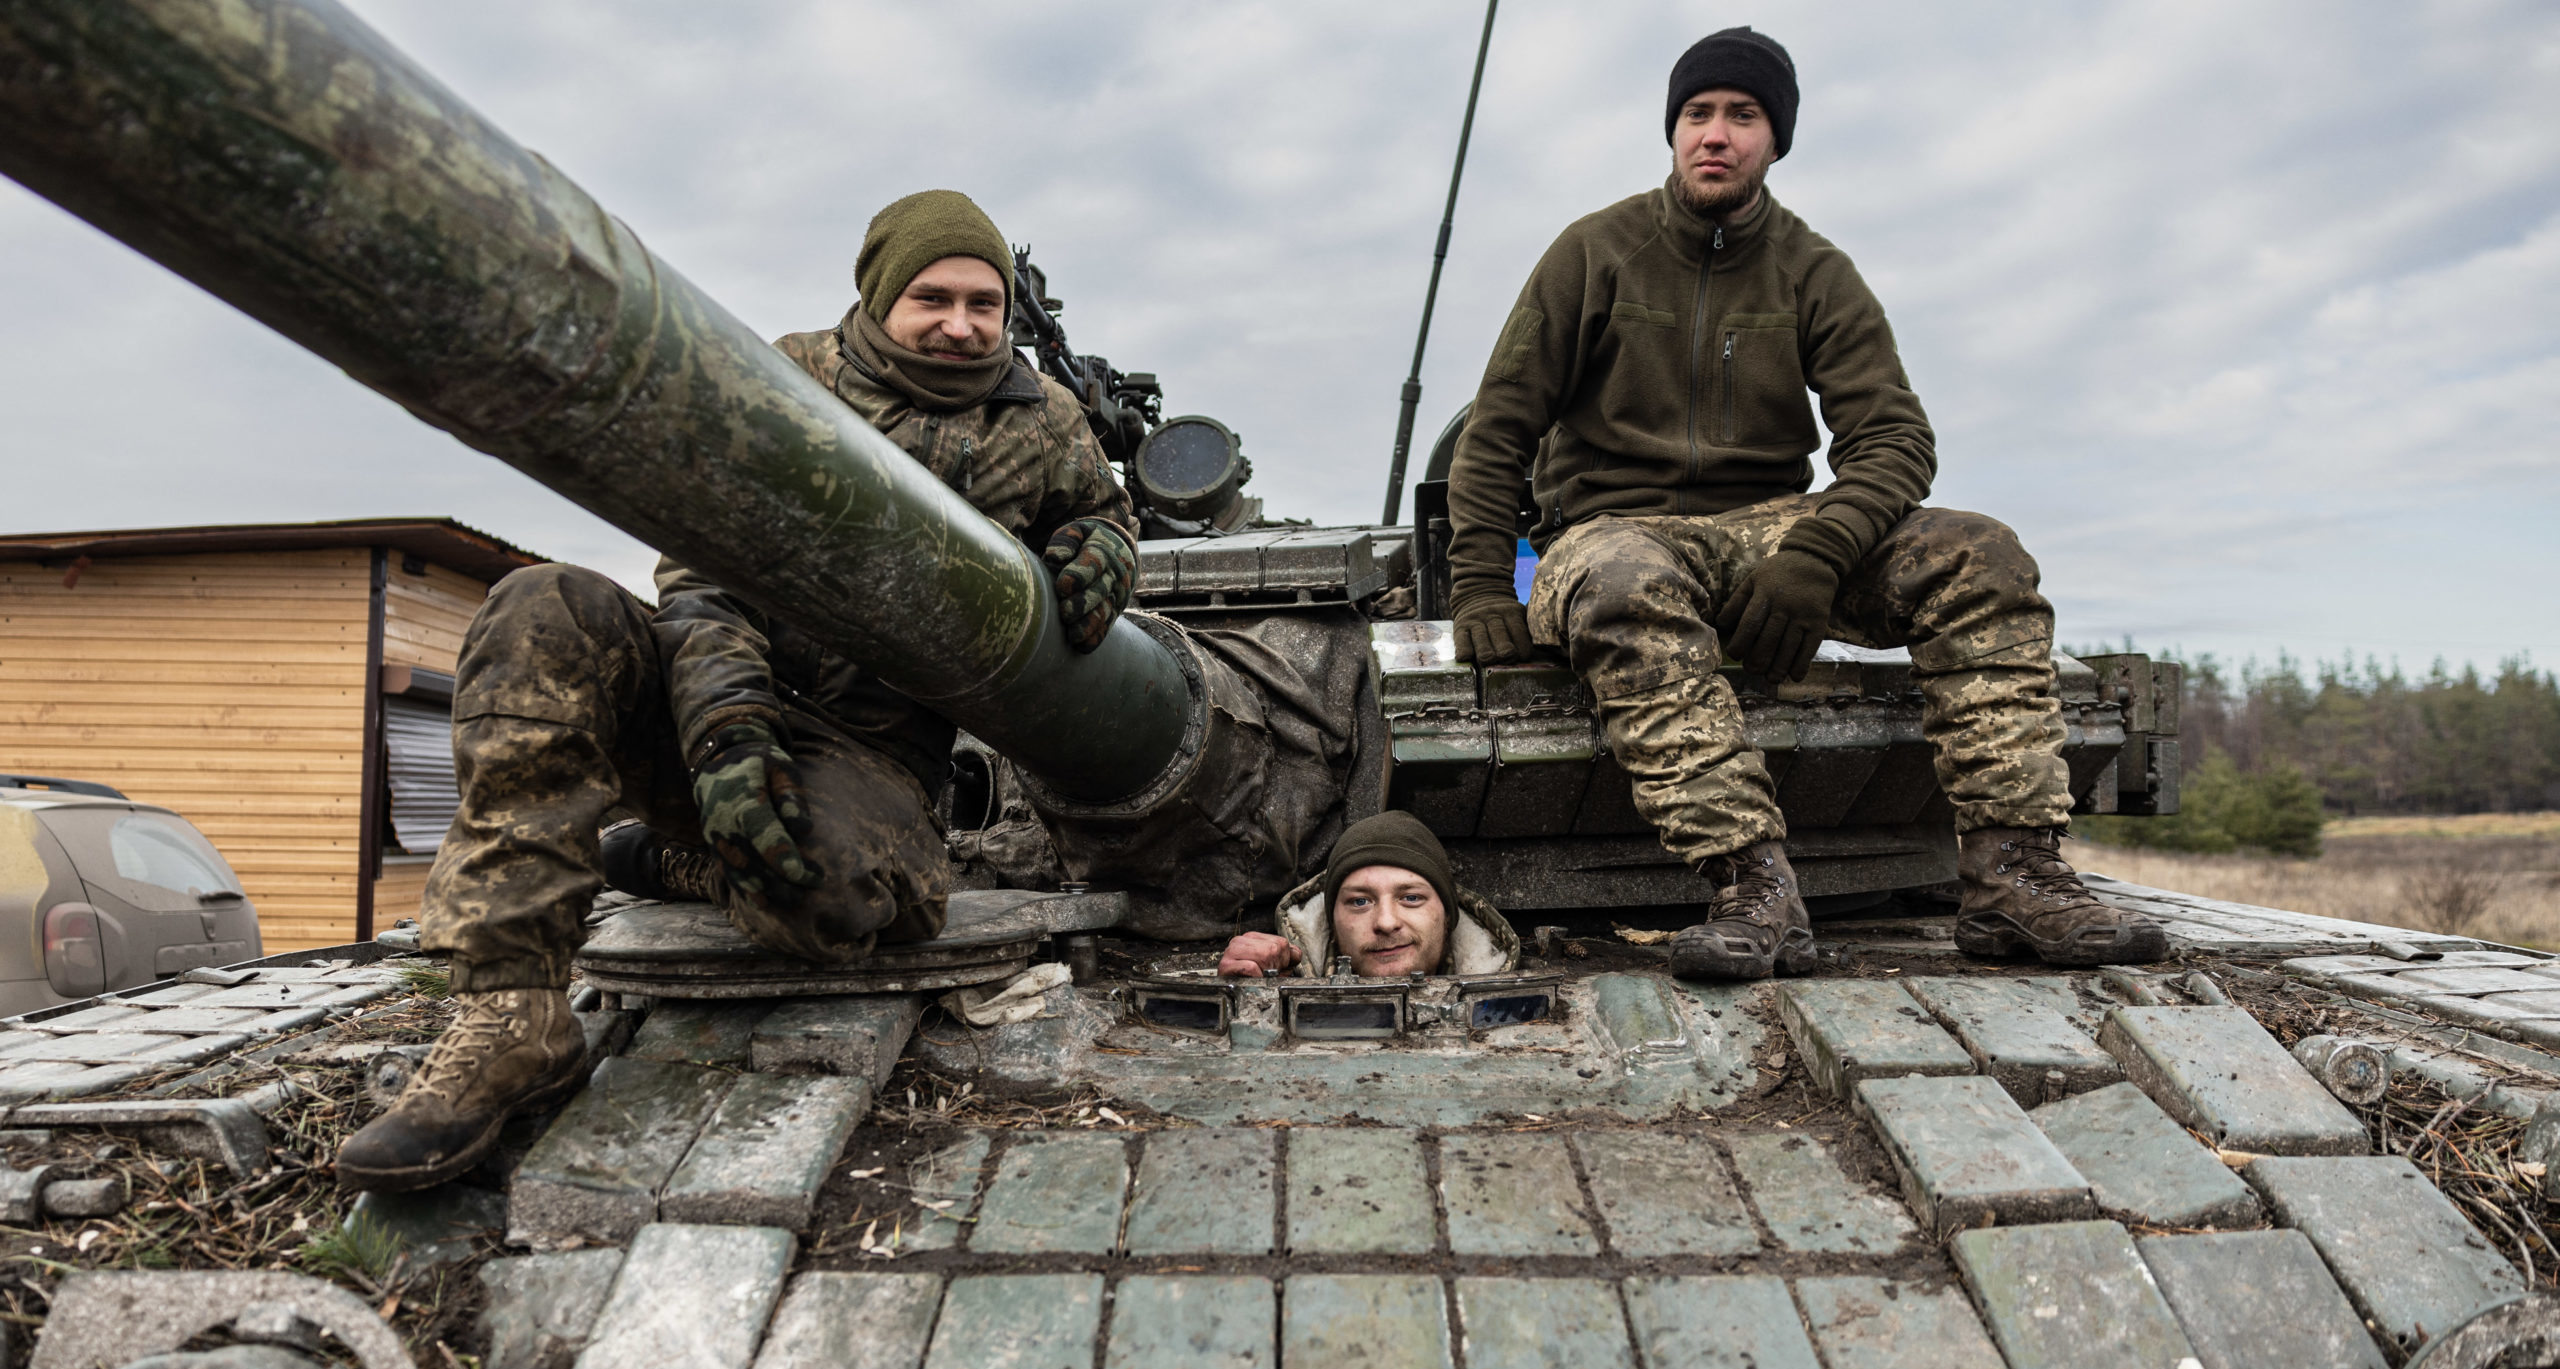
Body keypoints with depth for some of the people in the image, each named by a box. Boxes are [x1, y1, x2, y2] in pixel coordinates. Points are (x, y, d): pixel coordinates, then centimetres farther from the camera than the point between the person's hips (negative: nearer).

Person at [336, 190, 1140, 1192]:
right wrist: (725, 723, -24)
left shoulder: (1042, 422, 8)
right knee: (546, 612, -30)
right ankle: (512, 1019, -28)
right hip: (712, 699, 2)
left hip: (867, 752, -1)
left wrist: (1098, 556, 1)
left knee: (831, 892, -38)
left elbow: (1105, 509, 29)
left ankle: (674, 861, 2)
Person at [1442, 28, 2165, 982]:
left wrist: (1814, 555, -23)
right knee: (1624, 591, -40)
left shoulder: (1814, 273, 8)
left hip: (1772, 529, 3)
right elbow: (1498, 430, 0)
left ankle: (2012, 876, -25)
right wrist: (1480, 587, -13)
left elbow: (1894, 436, -2)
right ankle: (1754, 889, -46)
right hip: (1617, 527, -3)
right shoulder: (1597, 251, 3)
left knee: (1980, 558, -19)